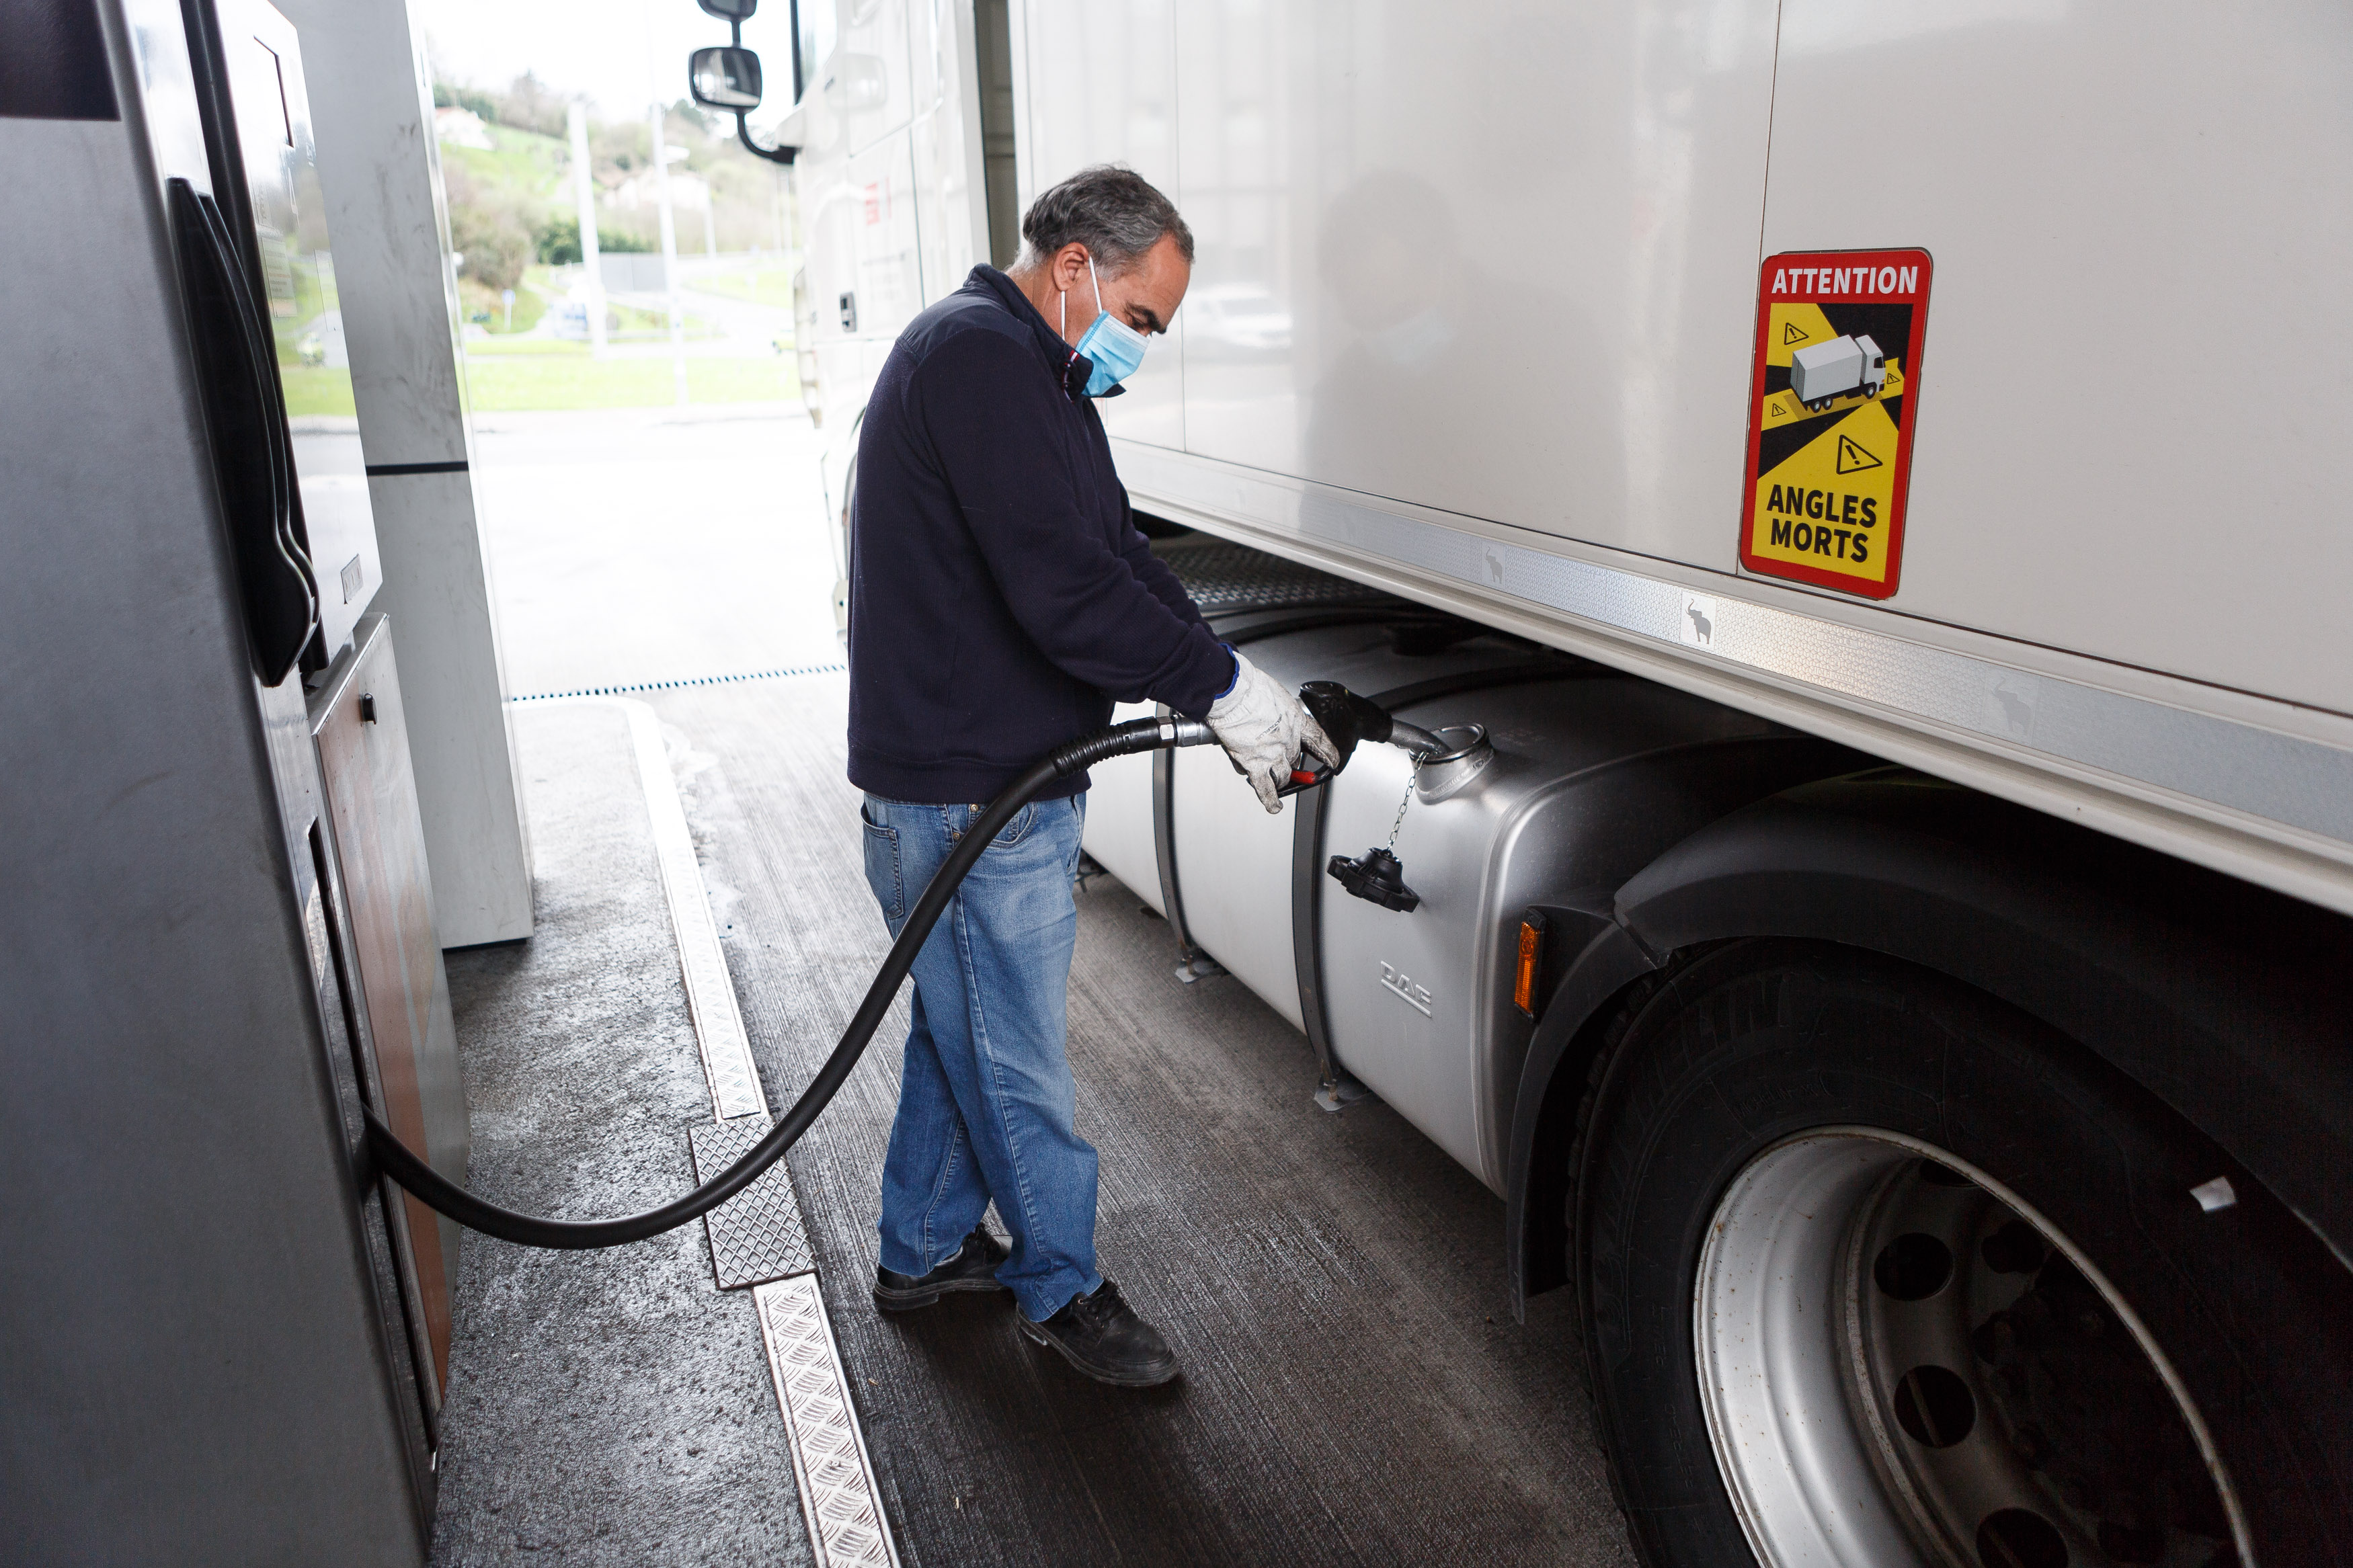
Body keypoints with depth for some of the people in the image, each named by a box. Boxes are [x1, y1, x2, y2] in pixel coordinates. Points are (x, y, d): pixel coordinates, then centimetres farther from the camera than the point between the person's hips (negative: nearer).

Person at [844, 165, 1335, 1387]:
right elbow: (1063, 589, -27)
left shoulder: (1030, 370, 17)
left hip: (1002, 778, 11)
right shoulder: (979, 353, -18)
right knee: (1016, 1061, 7)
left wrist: (1238, 697, 4)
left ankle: (924, 1251, 39)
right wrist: (1226, 687, -18)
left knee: (961, 1029, 22)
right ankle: (1060, 1287, 26)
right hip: (970, 794, -11)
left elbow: (1118, 554, 15)